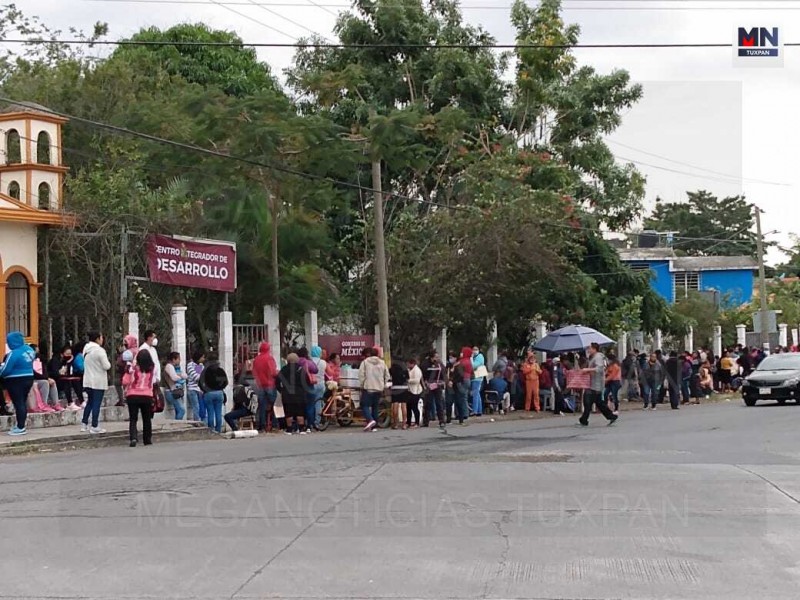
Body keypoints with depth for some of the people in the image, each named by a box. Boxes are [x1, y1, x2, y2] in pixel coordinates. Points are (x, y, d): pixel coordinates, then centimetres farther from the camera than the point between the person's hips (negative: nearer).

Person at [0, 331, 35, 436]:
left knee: (18, 403, -2)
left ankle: (21, 428, 0)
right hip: (28, 379, 8)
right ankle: (20, 425, 24)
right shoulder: (29, 349, 2)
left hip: (16, 381, -8)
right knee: (23, 402, 16)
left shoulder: (14, 354, -23)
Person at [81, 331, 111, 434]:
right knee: (96, 404, -2)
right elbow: (106, 366, -16)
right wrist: (107, 362, 3)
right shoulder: (100, 350, -17)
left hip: (87, 381, 7)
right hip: (98, 382, -7)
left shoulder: (86, 349, 6)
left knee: (90, 402, 19)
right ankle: (94, 427, -1)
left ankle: (84, 424, 22)